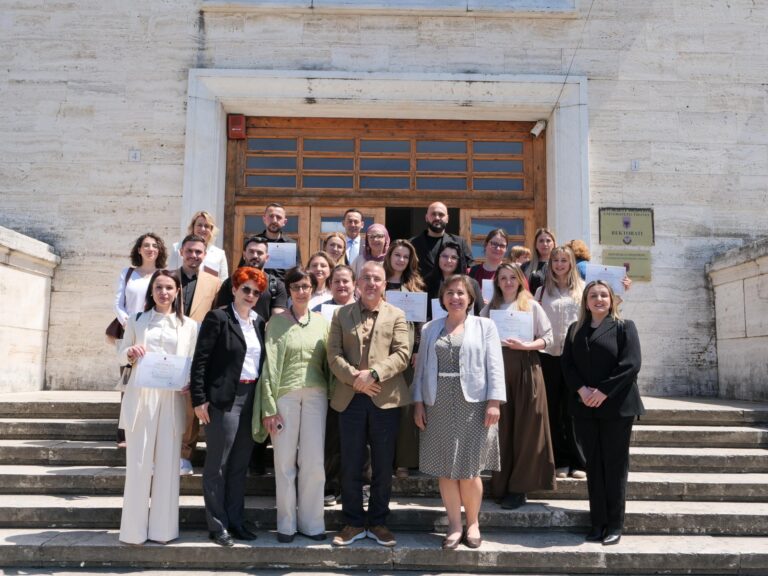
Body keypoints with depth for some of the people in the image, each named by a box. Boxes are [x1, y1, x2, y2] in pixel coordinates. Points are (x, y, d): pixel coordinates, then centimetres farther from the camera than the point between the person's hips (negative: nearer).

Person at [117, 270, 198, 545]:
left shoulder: (189, 325, 10)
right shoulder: (136, 321, 11)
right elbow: (121, 356, 13)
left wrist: (188, 382, -10)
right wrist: (130, 354, -9)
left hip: (172, 398, 0)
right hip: (140, 396, 0)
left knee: (167, 462, 2)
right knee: (138, 461, 0)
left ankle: (162, 528, 12)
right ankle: (135, 529, 9)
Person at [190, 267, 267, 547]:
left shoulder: (259, 322, 12)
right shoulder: (217, 317, -6)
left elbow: (262, 361, 13)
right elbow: (200, 360, -9)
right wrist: (199, 399, -13)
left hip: (252, 398, 6)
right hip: (224, 399, -6)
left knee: (240, 464, 13)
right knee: (218, 465, 3)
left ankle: (236, 521, 24)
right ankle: (217, 525, 14)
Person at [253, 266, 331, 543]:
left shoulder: (321, 320, 9)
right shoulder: (277, 321, 1)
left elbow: (328, 360, 11)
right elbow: (270, 364, -3)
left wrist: (332, 396, 3)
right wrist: (269, 408, -7)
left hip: (316, 394, 2)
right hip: (285, 395, -2)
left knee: (314, 461, 4)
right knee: (285, 461, 4)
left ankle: (311, 522, 17)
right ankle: (286, 523, 16)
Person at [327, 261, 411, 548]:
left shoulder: (397, 315, 6)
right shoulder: (341, 314, 9)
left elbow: (402, 354, -5)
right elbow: (333, 354, 1)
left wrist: (373, 374, -17)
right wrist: (354, 378, -14)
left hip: (385, 398, 0)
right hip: (350, 399, 1)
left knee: (383, 466, 7)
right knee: (351, 465, 7)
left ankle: (378, 522, 22)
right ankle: (354, 523, 21)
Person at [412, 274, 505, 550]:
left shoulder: (485, 326, 5)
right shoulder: (429, 329, 12)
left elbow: (494, 366, -1)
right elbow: (421, 367, 10)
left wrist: (494, 402, -10)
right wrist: (418, 402, 3)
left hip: (473, 404, -2)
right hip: (438, 405, 3)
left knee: (469, 469, 1)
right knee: (444, 467, 4)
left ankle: (473, 523, 20)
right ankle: (454, 525, 17)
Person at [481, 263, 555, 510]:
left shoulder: (532, 306, 8)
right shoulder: (489, 308, 13)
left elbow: (547, 338, 2)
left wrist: (525, 345, -12)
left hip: (525, 368, -1)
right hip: (497, 367, 1)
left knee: (525, 428, -1)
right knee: (501, 427, 3)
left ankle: (519, 487, 8)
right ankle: (501, 486, 12)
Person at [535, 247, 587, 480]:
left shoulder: (582, 289, 9)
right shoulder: (542, 291, 12)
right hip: (549, 354, 2)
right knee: (553, 409, 5)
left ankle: (577, 461, 9)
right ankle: (560, 461, 14)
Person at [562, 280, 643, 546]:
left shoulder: (624, 327, 2)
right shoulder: (575, 329, 13)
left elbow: (630, 364, -9)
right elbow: (567, 364, 5)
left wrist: (603, 392, -15)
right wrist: (581, 390, -11)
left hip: (616, 406, -3)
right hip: (584, 406, 3)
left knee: (614, 465, 2)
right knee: (593, 465, 7)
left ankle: (615, 524, 12)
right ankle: (598, 522, 14)